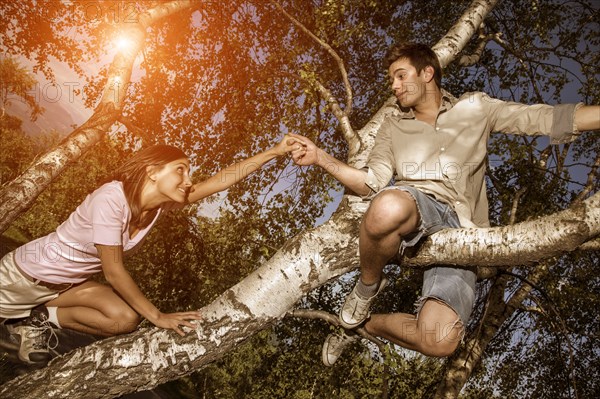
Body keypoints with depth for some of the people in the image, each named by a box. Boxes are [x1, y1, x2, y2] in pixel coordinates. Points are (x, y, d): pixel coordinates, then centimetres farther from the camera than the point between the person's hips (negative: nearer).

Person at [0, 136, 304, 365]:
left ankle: (38, 320, 3)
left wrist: (276, 151, -19)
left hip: (68, 284, 6)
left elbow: (222, 180, -14)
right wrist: (157, 316, -24)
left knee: (125, 320, -14)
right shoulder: (111, 199, -33)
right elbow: (113, 271, -28)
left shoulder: (160, 202, -11)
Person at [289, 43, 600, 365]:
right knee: (387, 208, -42)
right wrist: (320, 157, 0)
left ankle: (365, 323, 8)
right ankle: (367, 287, -9)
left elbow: (551, 118, 10)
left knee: (439, 342, -24)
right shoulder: (393, 127, 23)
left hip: (459, 228, 0)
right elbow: (371, 182, 11)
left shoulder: (475, 109, 18)